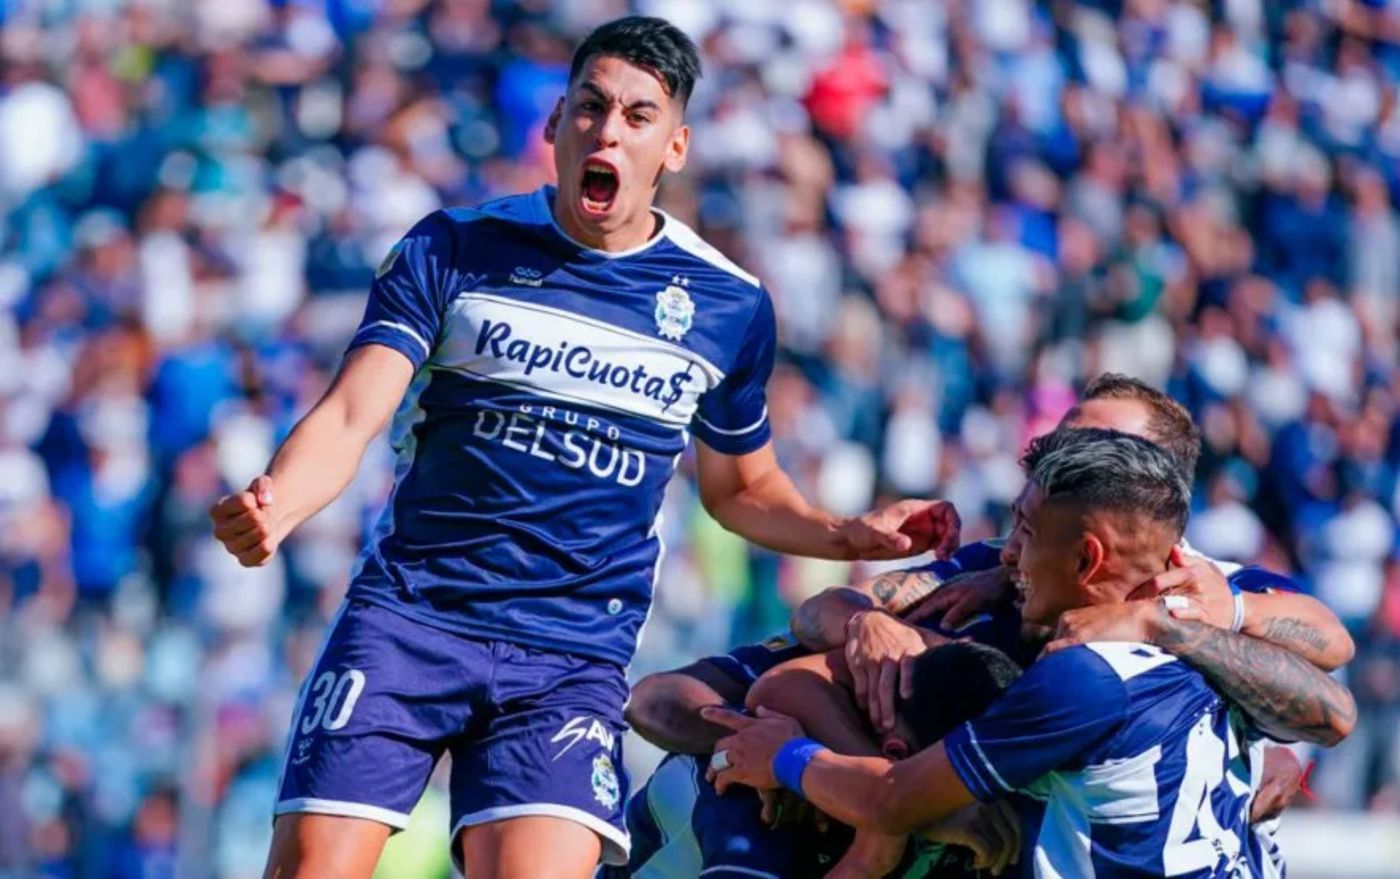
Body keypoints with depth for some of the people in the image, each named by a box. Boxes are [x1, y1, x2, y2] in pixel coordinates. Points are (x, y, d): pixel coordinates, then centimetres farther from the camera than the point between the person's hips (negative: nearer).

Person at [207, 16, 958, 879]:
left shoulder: (728, 306, 7)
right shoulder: (452, 250, 2)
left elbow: (743, 488, 22)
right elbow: (350, 418, -6)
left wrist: (848, 535, 4)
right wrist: (271, 507, -26)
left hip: (573, 656, 1)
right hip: (407, 614, -1)